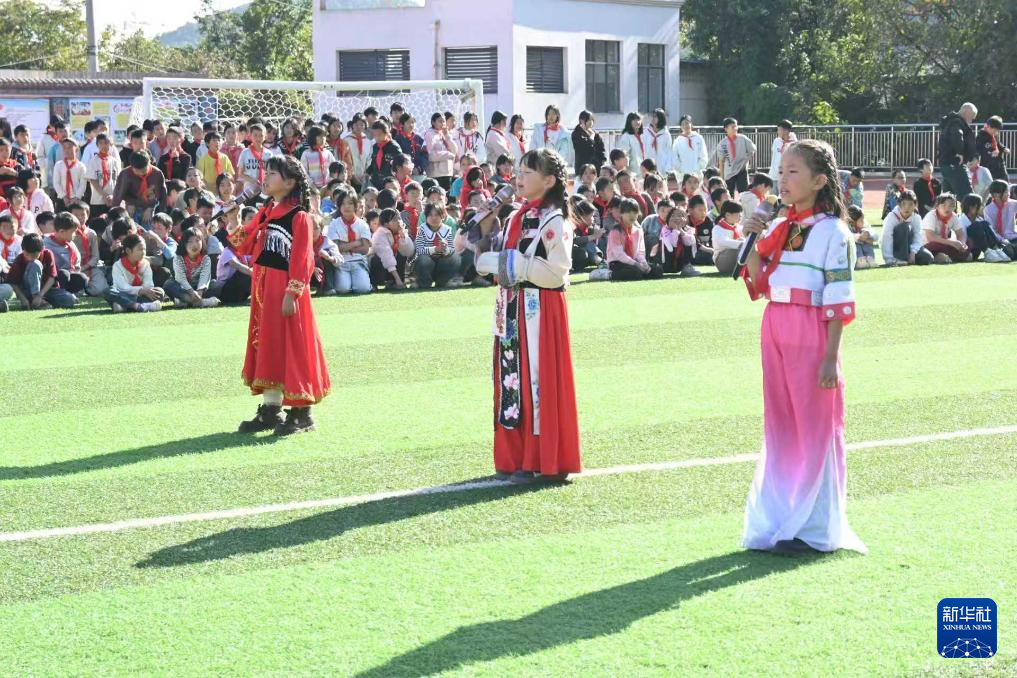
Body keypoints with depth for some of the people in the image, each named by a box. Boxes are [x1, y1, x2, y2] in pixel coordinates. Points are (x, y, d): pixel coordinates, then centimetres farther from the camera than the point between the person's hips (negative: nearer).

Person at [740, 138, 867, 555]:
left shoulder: (832, 233, -9)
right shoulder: (779, 230, 10)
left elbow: (839, 302, -11)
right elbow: (759, 285, 12)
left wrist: (830, 358, -15)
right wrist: (751, 241, -1)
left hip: (811, 335, -7)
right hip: (774, 330, 7)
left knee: (813, 429, 1)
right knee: (779, 427, 11)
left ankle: (811, 527, 8)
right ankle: (778, 520, 19)